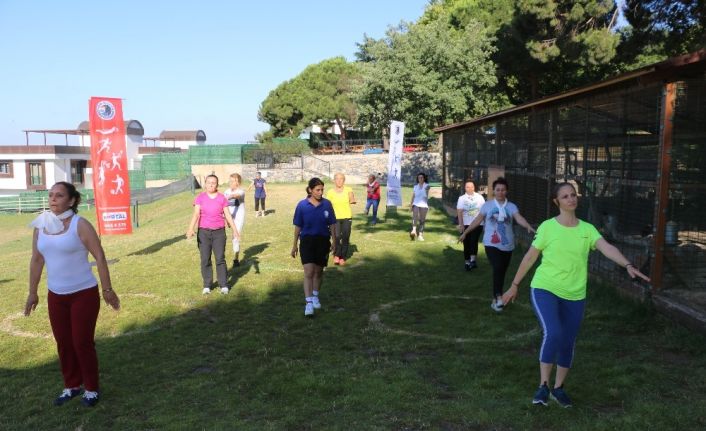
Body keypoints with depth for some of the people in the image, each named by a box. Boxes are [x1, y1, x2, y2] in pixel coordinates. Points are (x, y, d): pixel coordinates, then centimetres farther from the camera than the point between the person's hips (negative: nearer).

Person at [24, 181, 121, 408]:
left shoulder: (80, 225, -14)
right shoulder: (41, 225, 2)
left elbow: (100, 257, -12)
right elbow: (36, 260, 10)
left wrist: (107, 289, -11)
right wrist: (32, 292, 13)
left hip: (84, 294, -5)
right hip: (55, 295, 5)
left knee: (82, 343, 2)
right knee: (63, 343, 14)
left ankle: (91, 389, 20)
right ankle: (71, 386, 32)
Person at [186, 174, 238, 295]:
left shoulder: (222, 198, 4)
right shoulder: (200, 197, 1)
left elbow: (227, 215, 4)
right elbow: (196, 214, -10)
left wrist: (235, 230, -3)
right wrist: (191, 229, -23)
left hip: (219, 232, 0)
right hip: (203, 232, 0)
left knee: (220, 259, -2)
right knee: (205, 259, 2)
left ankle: (224, 285, 3)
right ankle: (207, 285, 11)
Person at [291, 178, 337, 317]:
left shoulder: (327, 204, -4)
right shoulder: (302, 205, -7)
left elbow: (332, 224, 4)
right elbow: (297, 226, 1)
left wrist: (334, 241, 3)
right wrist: (294, 245, 4)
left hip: (323, 241, 2)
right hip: (307, 240, -2)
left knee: (318, 271, 14)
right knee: (308, 272, -11)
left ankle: (315, 296, 35)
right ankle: (309, 303, -11)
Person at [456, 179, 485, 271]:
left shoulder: (479, 197, 2)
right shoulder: (462, 198, 1)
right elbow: (459, 212, -4)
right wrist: (461, 224, -11)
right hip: (465, 224, 1)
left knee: (474, 241, -16)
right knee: (466, 243, 5)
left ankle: (472, 260, -13)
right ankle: (467, 261, 15)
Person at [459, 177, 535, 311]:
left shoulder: (511, 206, 1)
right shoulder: (487, 205, 1)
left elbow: (519, 218, -15)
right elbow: (477, 220, 8)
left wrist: (528, 227, -35)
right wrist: (465, 233, 9)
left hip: (507, 245, 2)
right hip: (491, 244, -2)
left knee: (502, 271, 9)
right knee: (498, 268, -23)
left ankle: (495, 298, 23)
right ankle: (499, 297, -23)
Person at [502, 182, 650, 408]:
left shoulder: (587, 229, 1)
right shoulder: (547, 227, -7)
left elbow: (607, 248, -15)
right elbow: (530, 257, 0)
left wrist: (628, 265, -34)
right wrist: (514, 285, 4)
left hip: (575, 295, 4)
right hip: (544, 289, -3)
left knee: (568, 342, 11)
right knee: (553, 334, -22)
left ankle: (559, 388, 31)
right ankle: (543, 385, -4)